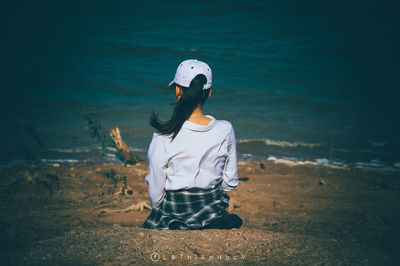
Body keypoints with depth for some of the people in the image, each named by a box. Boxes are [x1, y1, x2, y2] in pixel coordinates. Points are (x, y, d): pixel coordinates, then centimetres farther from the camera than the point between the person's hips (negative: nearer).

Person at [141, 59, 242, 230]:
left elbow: (155, 190, -10)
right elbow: (230, 182, 0)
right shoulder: (225, 130, -11)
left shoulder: (164, 137, -20)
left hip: (173, 215, -4)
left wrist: (158, 209, 10)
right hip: (214, 211, 4)